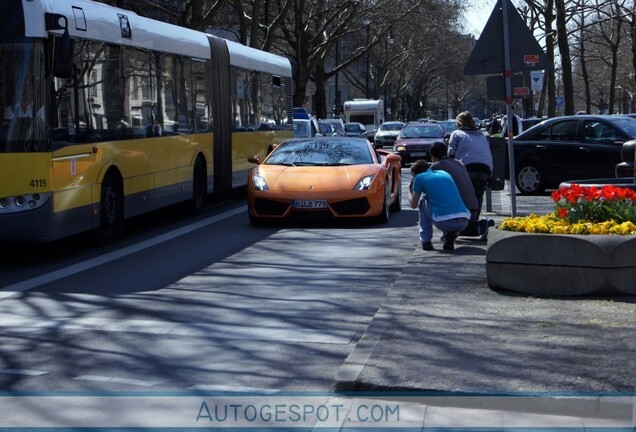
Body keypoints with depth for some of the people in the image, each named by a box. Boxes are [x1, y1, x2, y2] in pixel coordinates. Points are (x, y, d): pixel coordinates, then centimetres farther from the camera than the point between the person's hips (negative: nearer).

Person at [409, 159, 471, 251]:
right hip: (464, 223, 4)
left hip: (444, 223, -4)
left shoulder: (419, 178, 11)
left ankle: (426, 242, 15)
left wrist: (410, 190, 38)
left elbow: (413, 205, 20)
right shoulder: (444, 173, 26)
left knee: (423, 203, 23)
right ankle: (451, 237, 13)